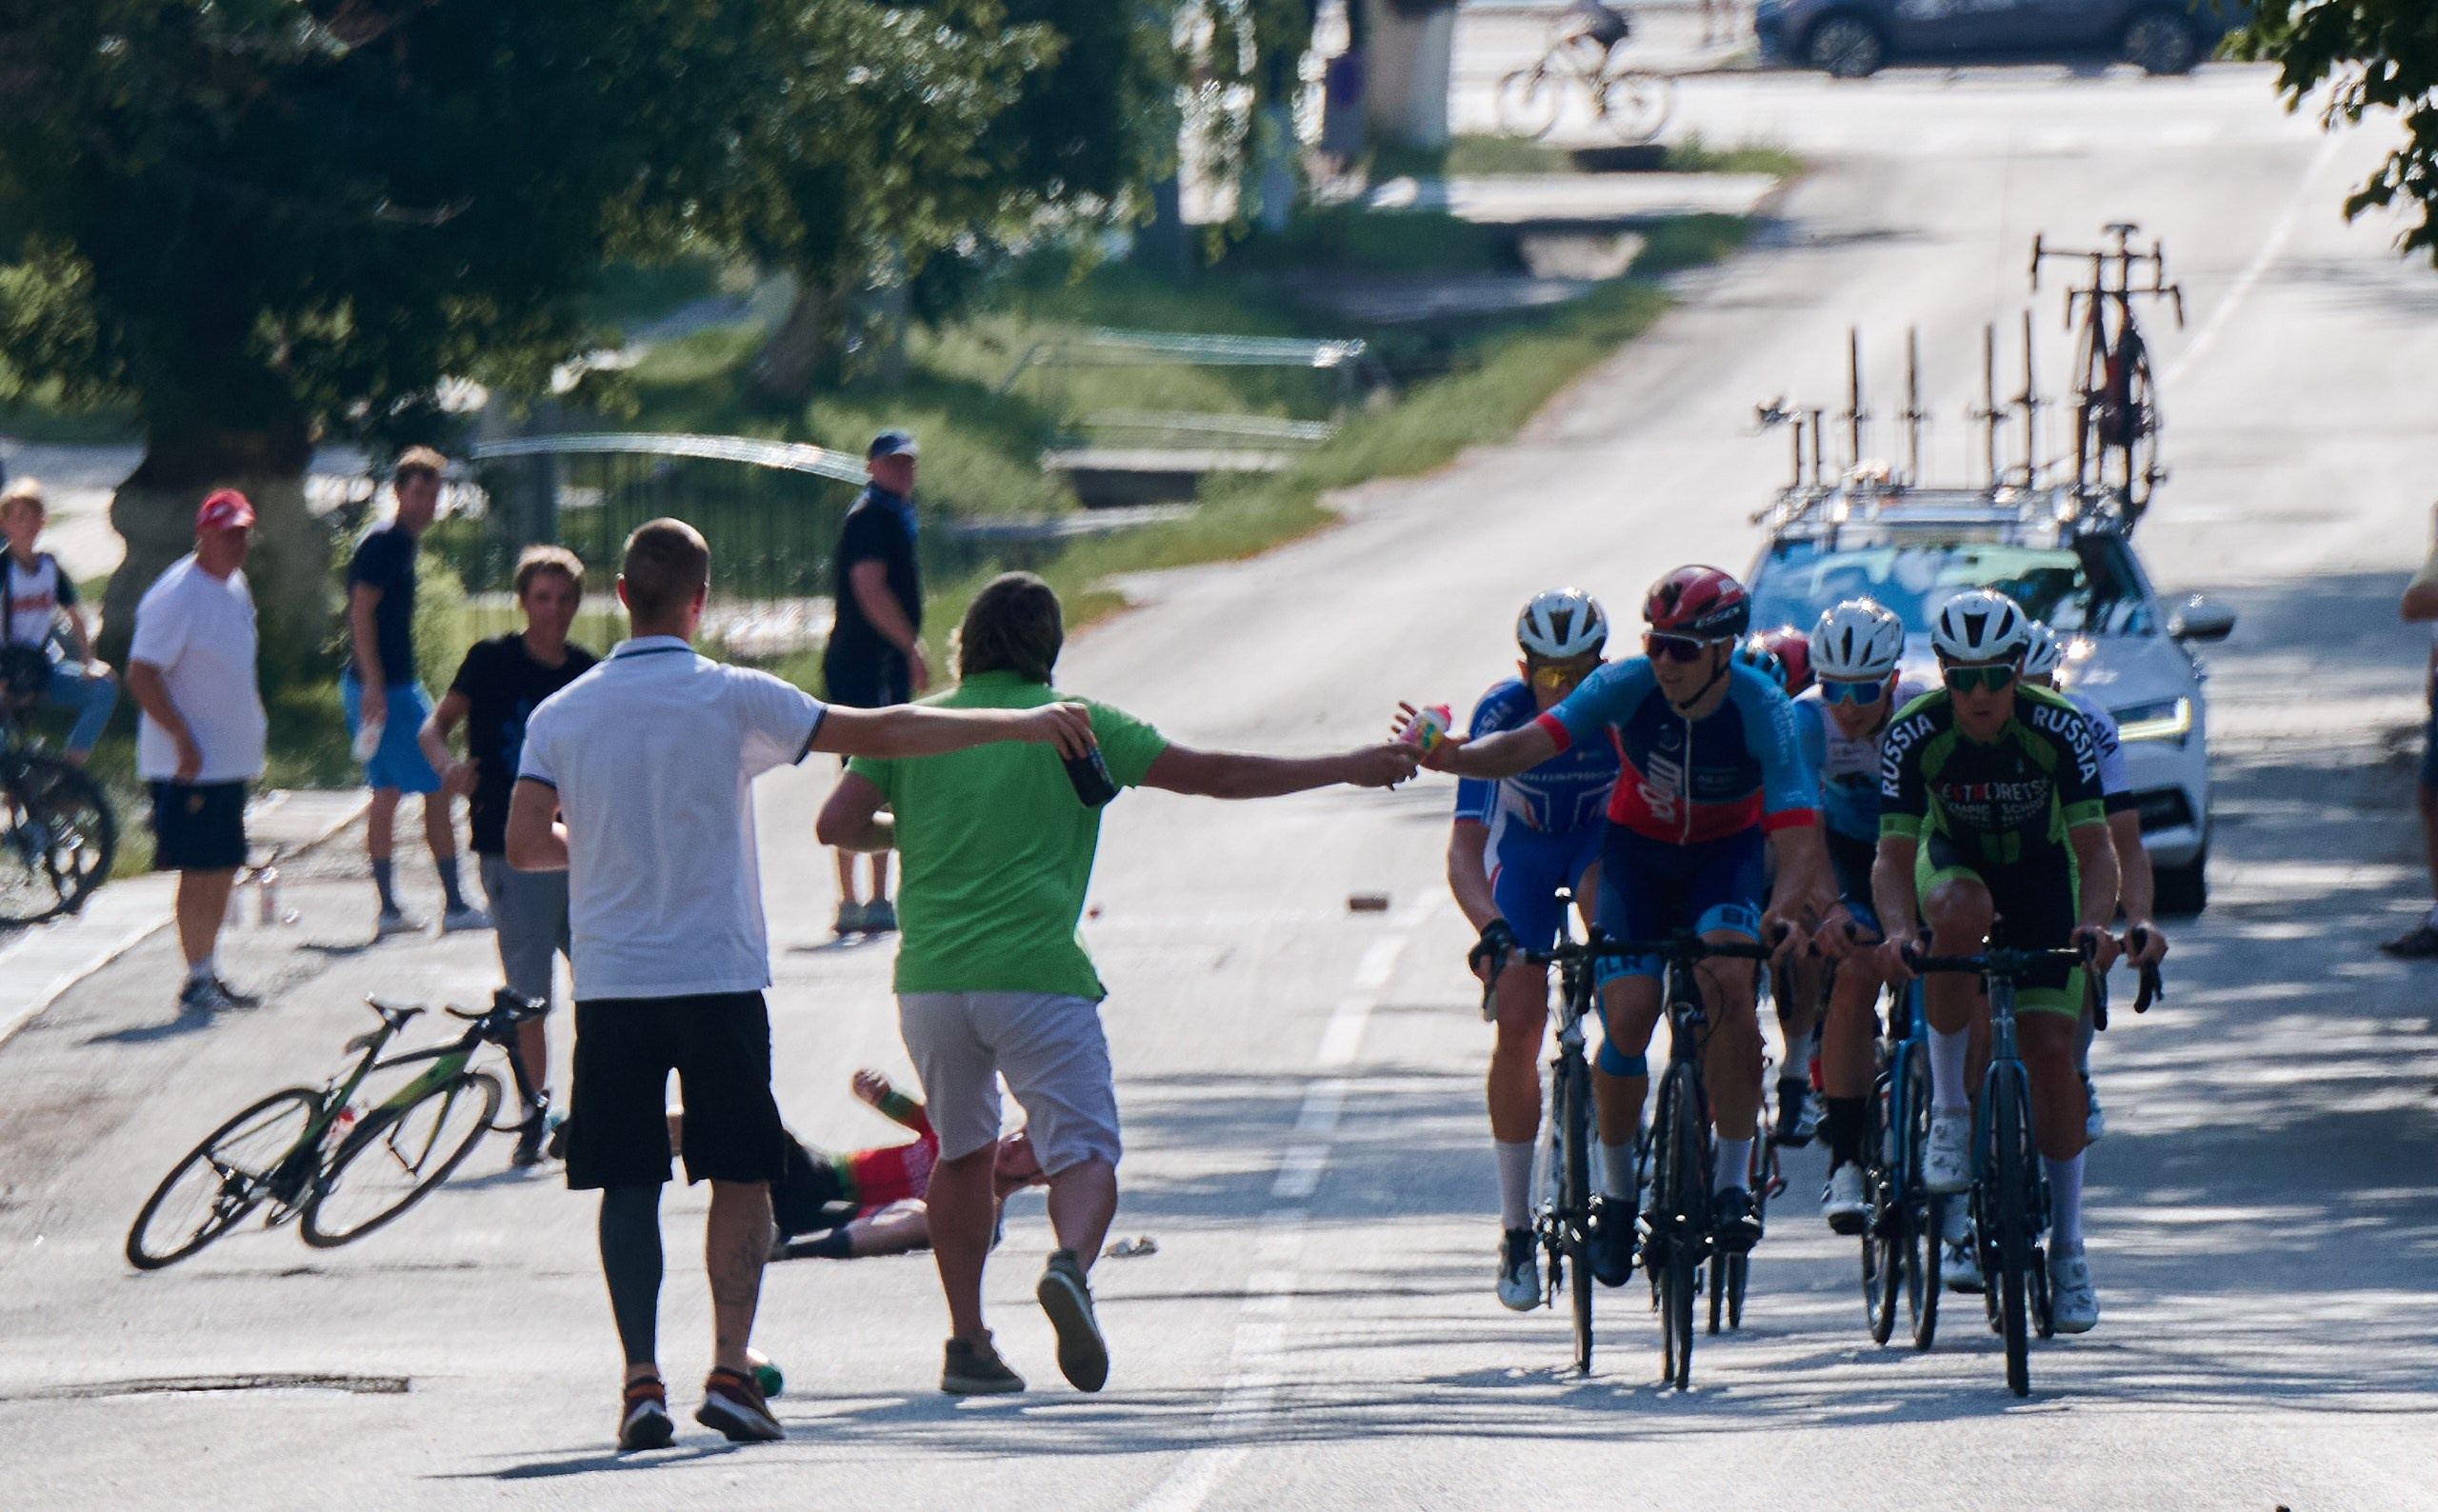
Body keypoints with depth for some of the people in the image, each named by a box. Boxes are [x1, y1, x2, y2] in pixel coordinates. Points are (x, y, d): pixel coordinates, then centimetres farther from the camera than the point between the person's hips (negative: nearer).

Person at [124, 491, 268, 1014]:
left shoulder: (234, 588, 12)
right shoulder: (176, 596, -17)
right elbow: (141, 675, -20)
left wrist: (253, 728, 21)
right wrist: (184, 739, -24)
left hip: (233, 761, 9)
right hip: (191, 767, -9)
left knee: (224, 871, 12)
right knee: (200, 872, -6)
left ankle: (210, 975, 20)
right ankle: (197, 983, 0)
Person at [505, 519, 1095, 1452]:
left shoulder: (560, 716, 1)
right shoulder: (732, 701, -6)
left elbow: (526, 843, -6)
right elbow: (879, 735, -6)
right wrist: (1021, 724, 0)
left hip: (610, 985, 2)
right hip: (718, 979, -2)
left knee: (628, 1185, 6)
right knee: (741, 1180, 7)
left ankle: (641, 1380, -3)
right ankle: (730, 1370, -4)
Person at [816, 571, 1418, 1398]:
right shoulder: (1074, 726, 3)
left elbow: (838, 823, 2)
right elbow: (1215, 775, 3)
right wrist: (1348, 769, 11)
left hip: (929, 980, 3)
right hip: (1036, 977, -3)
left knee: (964, 1153, 21)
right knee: (1084, 1152, -2)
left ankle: (967, 1342, 18)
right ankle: (1071, 1262, -34)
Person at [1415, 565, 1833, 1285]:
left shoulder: (1762, 711, -27)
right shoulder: (1628, 686, -24)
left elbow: (1798, 844, -33)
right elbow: (1530, 744, -35)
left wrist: (1780, 914, -52)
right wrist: (1452, 755, -54)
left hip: (1725, 854, -1)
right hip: (1639, 849, 1)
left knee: (1728, 979, -29)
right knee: (1628, 1011, -18)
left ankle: (1734, 1182, -18)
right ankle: (1616, 1192, 4)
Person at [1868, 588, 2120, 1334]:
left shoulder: (2059, 728, -27)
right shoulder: (1915, 733, -26)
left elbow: (2095, 846, -31)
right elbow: (1894, 854, -30)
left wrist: (2095, 923, -50)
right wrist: (1898, 931, -50)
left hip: (2041, 877, 0)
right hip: (1954, 861, 0)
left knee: (2050, 1049, -11)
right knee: (1961, 911, -38)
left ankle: (2067, 1247, 1)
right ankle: (1949, 1113, -23)